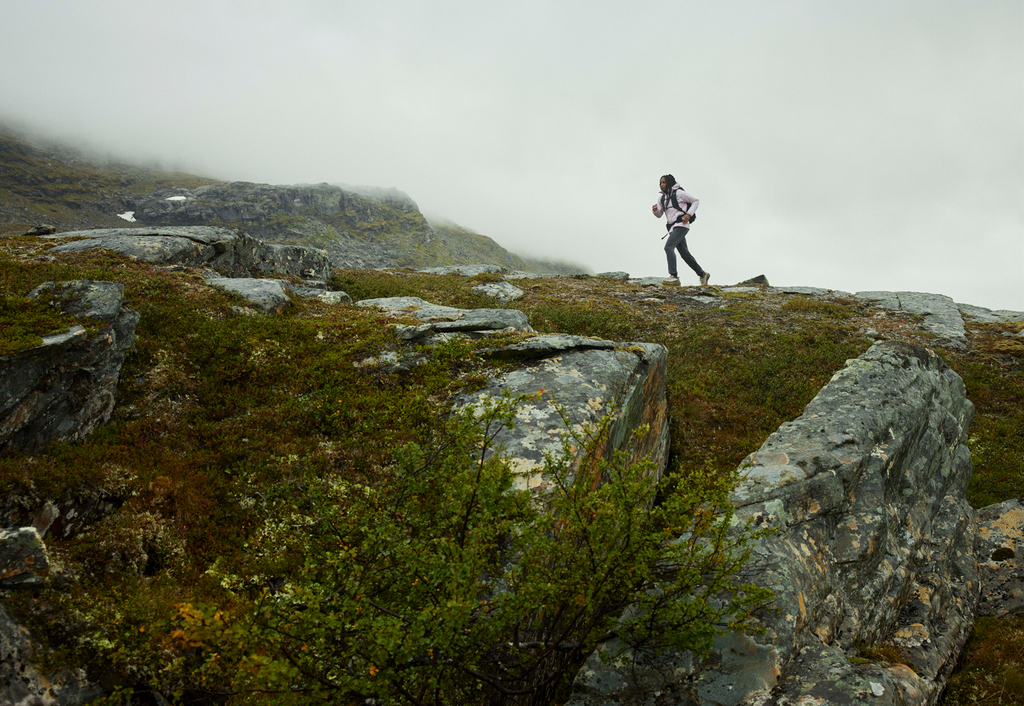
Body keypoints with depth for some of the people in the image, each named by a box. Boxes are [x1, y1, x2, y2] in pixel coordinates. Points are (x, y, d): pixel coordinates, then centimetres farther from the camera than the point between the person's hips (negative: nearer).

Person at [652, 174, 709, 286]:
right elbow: (659, 214, 18)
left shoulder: (679, 193, -5)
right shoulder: (662, 198, 15)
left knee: (668, 247, -23)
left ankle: (674, 276, -31)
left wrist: (689, 214, -13)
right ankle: (702, 274, 20)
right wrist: (655, 209, -5)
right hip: (673, 228, 8)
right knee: (684, 254, 8)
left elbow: (696, 201, 1)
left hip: (681, 225, -8)